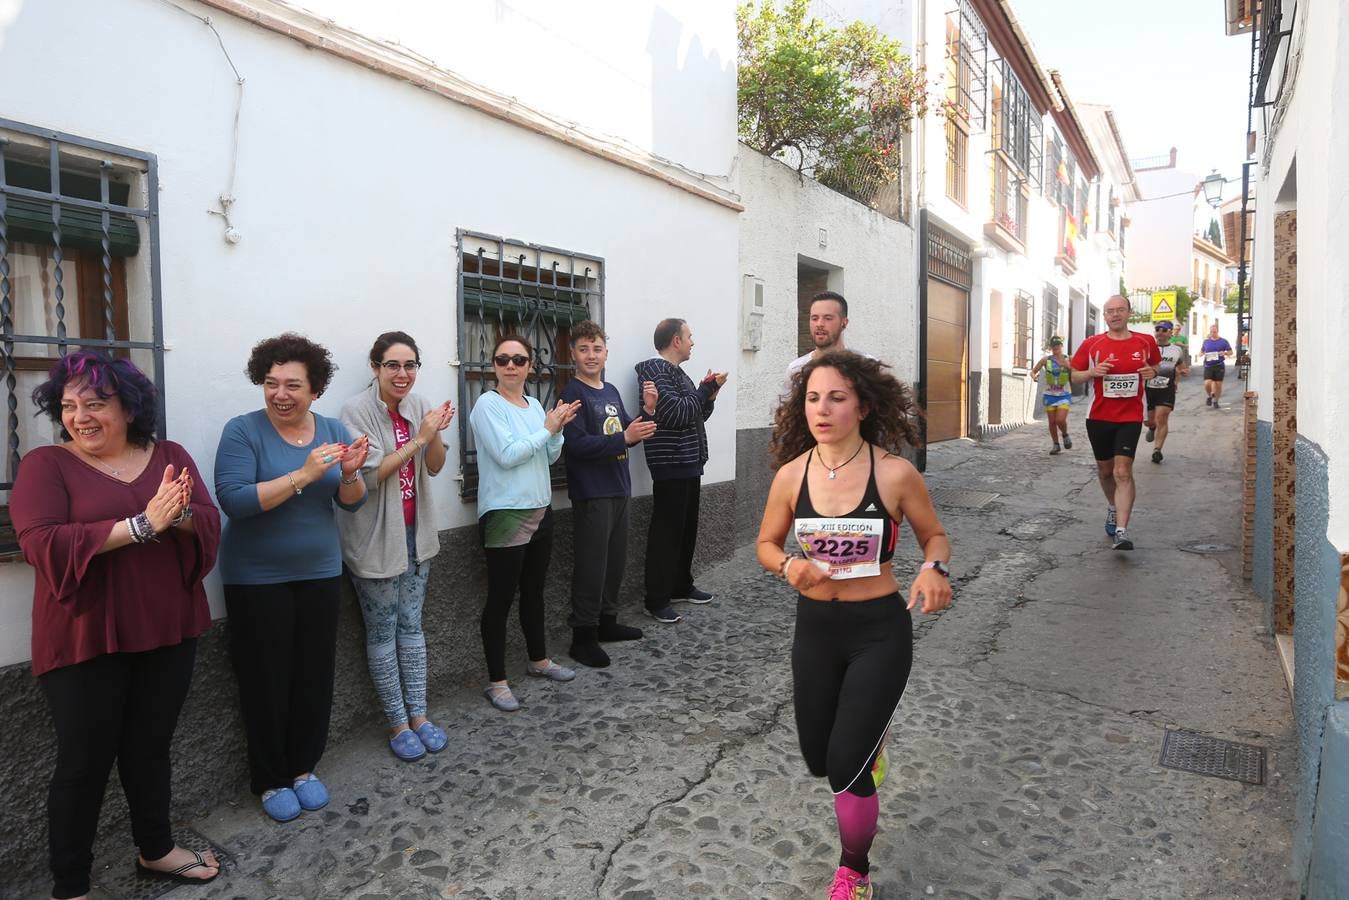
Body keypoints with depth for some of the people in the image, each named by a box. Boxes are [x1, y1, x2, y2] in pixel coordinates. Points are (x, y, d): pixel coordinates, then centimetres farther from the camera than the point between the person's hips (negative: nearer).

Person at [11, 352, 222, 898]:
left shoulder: (170, 456, 4)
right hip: (84, 640, -3)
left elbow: (209, 527, -4)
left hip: (167, 631, 4)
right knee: (84, 761, 5)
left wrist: (180, 514, -27)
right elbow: (42, 545, -20)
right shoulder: (44, 464, -7)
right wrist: (142, 524, -27)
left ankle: (156, 849, 37)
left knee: (150, 747, 18)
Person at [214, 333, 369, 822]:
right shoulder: (243, 430, -11)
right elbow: (233, 500, -22)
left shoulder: (333, 430, 1)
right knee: (266, 680, 5)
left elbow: (352, 503, 2)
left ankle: (303, 767, 29)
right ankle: (270, 780, 24)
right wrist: (303, 475, -29)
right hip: (257, 579, -4)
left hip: (319, 572, 4)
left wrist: (350, 473, -20)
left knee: (315, 675, 10)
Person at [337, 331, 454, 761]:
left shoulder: (419, 405, 1)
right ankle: (397, 723, 17)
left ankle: (418, 714, 23)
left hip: (415, 532, 5)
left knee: (412, 625, 12)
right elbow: (369, 475, -19)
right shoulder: (357, 409, -14)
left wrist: (435, 434, -20)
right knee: (383, 631, 5)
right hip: (376, 538, -5)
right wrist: (418, 437, -24)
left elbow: (434, 467, 0)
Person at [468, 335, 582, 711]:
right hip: (505, 515, -7)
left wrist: (558, 428, -6)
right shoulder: (488, 404, -11)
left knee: (534, 591, 19)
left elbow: (551, 456, 11)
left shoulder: (533, 404, 10)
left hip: (540, 510, 7)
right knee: (501, 597, 0)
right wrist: (547, 429, -13)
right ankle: (496, 681, 10)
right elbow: (506, 455, -21)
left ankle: (538, 660, 35)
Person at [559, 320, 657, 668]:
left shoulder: (611, 391, 12)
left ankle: (607, 621, 30)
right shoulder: (573, 393, -11)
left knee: (615, 560, 16)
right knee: (591, 566, -4)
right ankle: (583, 636, 6)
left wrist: (647, 411, 0)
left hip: (618, 489, 8)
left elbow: (629, 434, 17)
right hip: (591, 494, -8)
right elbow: (575, 444, -22)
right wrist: (624, 438, -25)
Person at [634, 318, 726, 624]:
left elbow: (697, 414, 20)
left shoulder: (678, 372, 17)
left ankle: (681, 587, 27)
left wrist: (709, 394, 2)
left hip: (689, 463, 9)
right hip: (670, 465, -9)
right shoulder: (655, 370, -12)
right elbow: (676, 413, -21)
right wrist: (706, 388, -10)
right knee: (666, 532, -6)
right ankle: (657, 601, 1)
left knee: (687, 529, 15)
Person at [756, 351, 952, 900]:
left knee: (846, 767, -3)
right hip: (814, 627, 4)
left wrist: (934, 570, -22)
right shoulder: (791, 474, -8)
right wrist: (788, 566, -17)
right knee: (818, 760, 18)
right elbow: (766, 544, 5)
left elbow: (934, 535, 0)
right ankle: (869, 732, 57)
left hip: (880, 630, -3)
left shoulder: (894, 473, -16)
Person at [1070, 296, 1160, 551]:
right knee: (1105, 469, 16)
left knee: (1123, 472, -14)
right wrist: (1093, 372, -16)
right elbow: (1075, 376, 5)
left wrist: (1152, 371, -5)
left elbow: (1155, 366, 19)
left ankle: (1121, 531, -15)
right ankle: (1112, 507, 45)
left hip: (1130, 417, -1)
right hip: (1099, 416, 2)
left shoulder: (1145, 342, 2)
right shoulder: (1091, 344, -1)